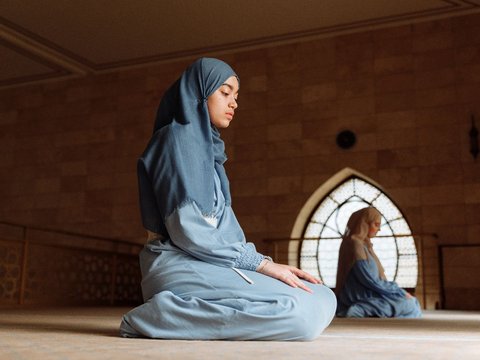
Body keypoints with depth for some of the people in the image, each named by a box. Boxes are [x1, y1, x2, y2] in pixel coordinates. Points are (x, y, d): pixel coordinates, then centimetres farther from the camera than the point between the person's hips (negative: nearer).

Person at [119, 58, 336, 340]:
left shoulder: (208, 147, 23)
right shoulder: (180, 138, -5)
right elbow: (187, 229, -16)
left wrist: (269, 264, 5)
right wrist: (263, 264, -12)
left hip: (203, 262, 9)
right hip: (181, 265, -9)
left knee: (323, 299, 0)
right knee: (304, 311, -24)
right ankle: (162, 314, -16)